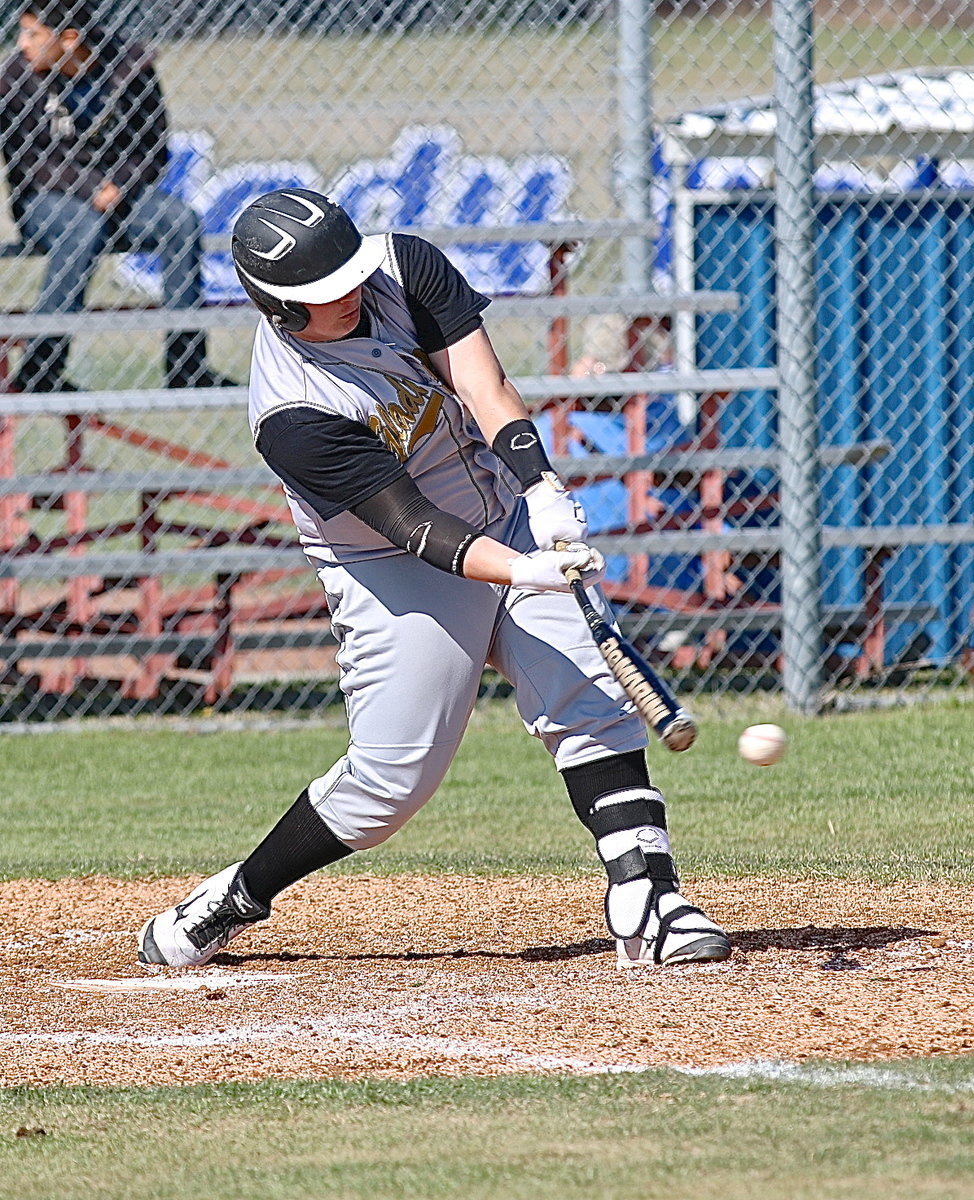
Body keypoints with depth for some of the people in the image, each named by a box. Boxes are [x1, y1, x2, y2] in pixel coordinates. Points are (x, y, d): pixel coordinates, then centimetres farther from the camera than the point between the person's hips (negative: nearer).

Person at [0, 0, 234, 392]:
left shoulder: (132, 68, -4)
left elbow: (152, 151, 2)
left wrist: (116, 187, -17)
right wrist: (90, 188, -22)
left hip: (122, 190, 2)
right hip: (44, 200, -2)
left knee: (181, 221, -25)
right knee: (85, 226, -36)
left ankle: (187, 369, -23)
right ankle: (37, 370, -37)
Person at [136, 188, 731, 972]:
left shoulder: (404, 267, -11)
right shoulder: (291, 416, -26)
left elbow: (486, 387, -17)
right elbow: (413, 526, -30)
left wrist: (543, 488, -33)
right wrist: (525, 572, -43)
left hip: (510, 517, 5)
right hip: (398, 576, -5)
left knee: (594, 701, -12)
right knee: (393, 776, -7)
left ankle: (647, 907, -17)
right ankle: (234, 899, 13)